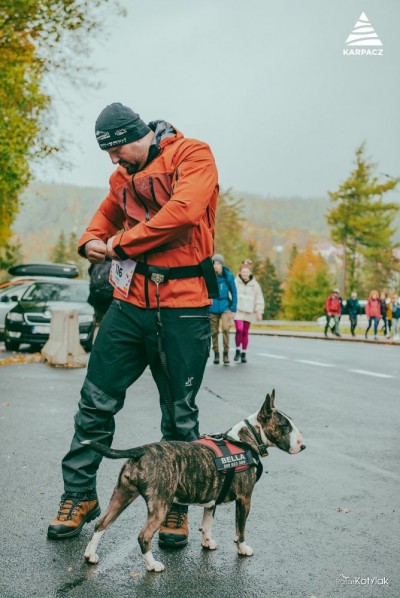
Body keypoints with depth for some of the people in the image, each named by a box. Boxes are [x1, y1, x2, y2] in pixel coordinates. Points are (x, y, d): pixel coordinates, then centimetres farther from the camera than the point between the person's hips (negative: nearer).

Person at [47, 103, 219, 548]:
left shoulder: (191, 154, -4)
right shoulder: (123, 176, 14)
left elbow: (184, 211, -20)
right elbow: (108, 213, 30)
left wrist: (122, 243, -11)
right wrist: (92, 241, 5)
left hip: (182, 308, -5)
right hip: (131, 301, 5)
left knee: (180, 415, 6)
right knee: (96, 402, 4)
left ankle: (176, 507, 23)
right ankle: (79, 496, 21)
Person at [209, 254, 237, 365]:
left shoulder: (228, 276, -3)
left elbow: (234, 293, 3)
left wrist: (233, 310, 1)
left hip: (225, 307, -1)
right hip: (213, 308, 1)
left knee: (225, 328, -21)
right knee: (214, 332, 7)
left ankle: (226, 353, -8)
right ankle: (216, 354, 24)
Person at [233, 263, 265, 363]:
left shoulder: (254, 284, 4)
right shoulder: (235, 282, -3)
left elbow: (259, 299, 8)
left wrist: (259, 312, 3)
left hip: (249, 312, 2)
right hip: (238, 311, -2)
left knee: (245, 333, 7)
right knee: (239, 330, -16)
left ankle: (243, 354, 18)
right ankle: (237, 350, 4)